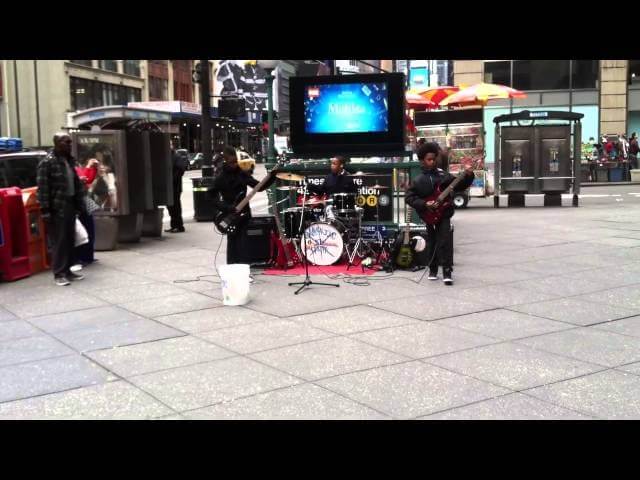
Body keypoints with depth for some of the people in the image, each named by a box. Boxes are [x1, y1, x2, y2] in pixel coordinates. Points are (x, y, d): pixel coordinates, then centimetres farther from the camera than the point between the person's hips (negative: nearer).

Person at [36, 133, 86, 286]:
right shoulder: (47, 162, -10)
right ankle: (58, 274, 1)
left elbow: (76, 183, 18)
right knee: (58, 241, -5)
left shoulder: (69, 160, 14)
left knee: (70, 240, 10)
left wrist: (79, 203, 12)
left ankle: (67, 270, 19)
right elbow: (43, 188, -14)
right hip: (57, 208, -7)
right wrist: (45, 210, -18)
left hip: (70, 206, 8)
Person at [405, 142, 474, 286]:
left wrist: (468, 176, -14)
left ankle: (447, 272, -8)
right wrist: (424, 204, -15)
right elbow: (409, 197, -4)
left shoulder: (443, 175, 1)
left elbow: (459, 186, 3)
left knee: (445, 242, -9)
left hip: (444, 214, 0)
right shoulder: (418, 180, -1)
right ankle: (433, 269, 26)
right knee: (432, 243, 11)